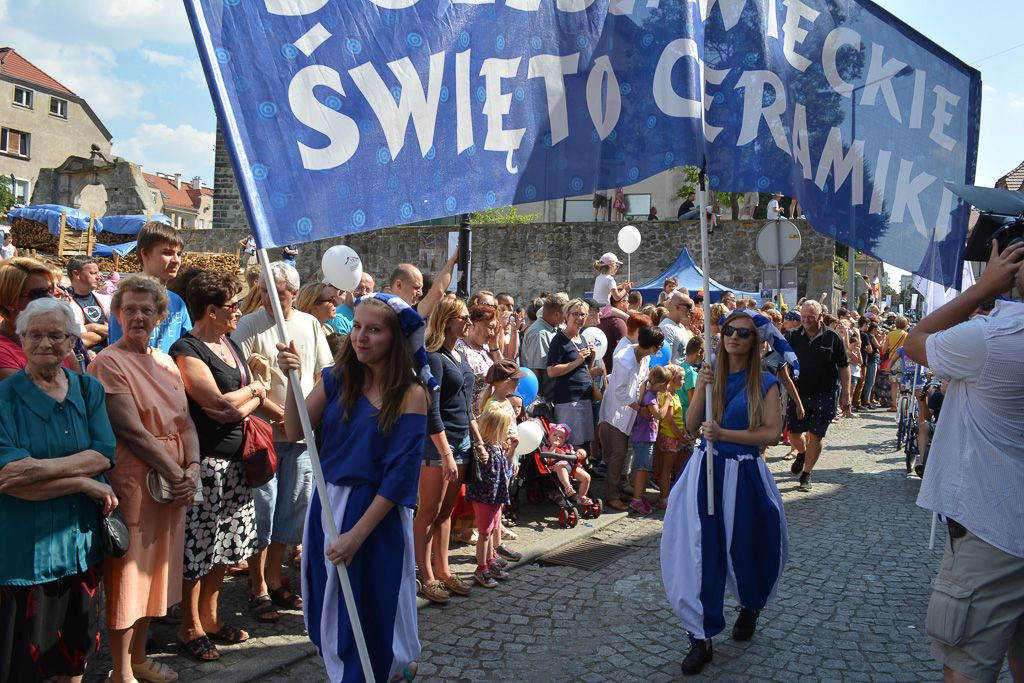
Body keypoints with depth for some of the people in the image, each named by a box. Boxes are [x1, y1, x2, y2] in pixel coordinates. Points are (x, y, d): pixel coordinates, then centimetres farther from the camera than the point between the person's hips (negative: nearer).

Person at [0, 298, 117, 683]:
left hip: (81, 538, 4)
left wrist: (43, 467, -22)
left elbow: (104, 455, -8)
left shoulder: (89, 390, 4)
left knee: (76, 648, 19)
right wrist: (85, 482, -18)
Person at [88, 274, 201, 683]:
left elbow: (185, 423, 8)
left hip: (175, 483, 7)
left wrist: (192, 470, -7)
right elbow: (132, 431, -17)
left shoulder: (166, 363, 10)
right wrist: (175, 474, -14)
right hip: (132, 481, -7)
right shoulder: (108, 363, -11)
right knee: (128, 571, 4)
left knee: (156, 568, 17)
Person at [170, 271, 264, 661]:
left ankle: (210, 617, 31)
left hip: (235, 460, 8)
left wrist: (239, 408, -8)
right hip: (205, 463, -8)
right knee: (196, 548, 4)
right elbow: (219, 405, -21)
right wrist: (253, 389, -4)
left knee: (224, 544, 16)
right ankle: (190, 628, 20)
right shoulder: (187, 351, -13)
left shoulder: (231, 344, 13)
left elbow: (257, 398, 12)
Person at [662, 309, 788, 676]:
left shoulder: (765, 382, -4)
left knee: (745, 548, 13)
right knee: (702, 550, -3)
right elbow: (691, 425, 0)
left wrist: (723, 433, -18)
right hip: (706, 469, 2)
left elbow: (772, 433, -12)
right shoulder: (711, 373, 5)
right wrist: (701, 387, -13)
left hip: (744, 474, -2)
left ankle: (749, 609, 44)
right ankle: (702, 637, 6)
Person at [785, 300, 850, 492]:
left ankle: (806, 474, 16)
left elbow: (844, 366, 3)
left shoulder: (833, 338, -2)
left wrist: (845, 393, 0)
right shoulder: (792, 337, 1)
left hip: (824, 396, -2)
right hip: (798, 394, 2)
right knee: (794, 433, 5)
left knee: (816, 436, 2)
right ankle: (801, 454, 39)